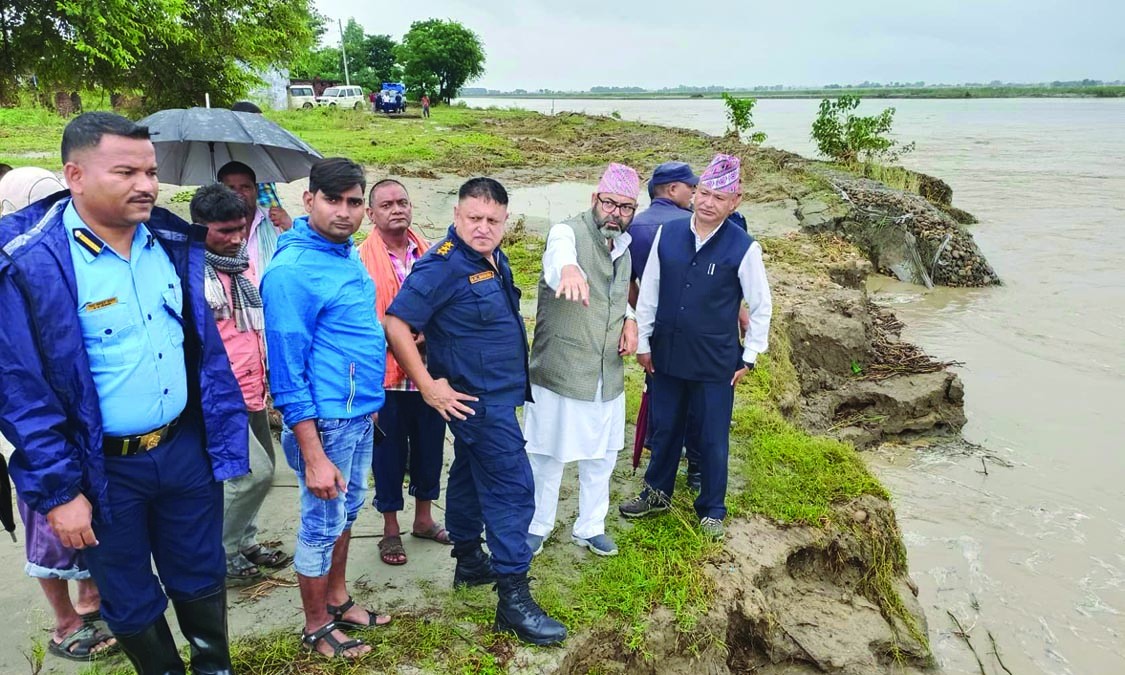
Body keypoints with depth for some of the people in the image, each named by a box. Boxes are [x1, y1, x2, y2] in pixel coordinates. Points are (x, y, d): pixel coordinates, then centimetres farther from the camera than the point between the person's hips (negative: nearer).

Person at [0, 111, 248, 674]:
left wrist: (223, 432, 6)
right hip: (103, 469, -4)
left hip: (186, 449, 4)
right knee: (131, 604, 16)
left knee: (202, 581, 20)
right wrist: (58, 491, -13)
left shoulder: (173, 242, 0)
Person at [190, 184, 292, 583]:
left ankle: (245, 541, 33)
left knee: (261, 469, 14)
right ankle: (220, 553, 10)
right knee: (255, 472, -10)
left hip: (253, 391, 8)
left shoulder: (243, 265, 11)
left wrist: (264, 377, 20)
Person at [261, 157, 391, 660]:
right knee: (322, 524, 8)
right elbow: (287, 370, -21)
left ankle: (337, 600, 41)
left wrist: (370, 402, 16)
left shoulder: (348, 253, 6)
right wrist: (313, 458, -21)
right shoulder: (291, 270, -20)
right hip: (326, 422, -8)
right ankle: (316, 627, 28)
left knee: (347, 511, 21)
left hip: (361, 414, 8)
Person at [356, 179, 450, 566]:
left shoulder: (429, 253, 4)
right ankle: (391, 530, 29)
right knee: (389, 452, 10)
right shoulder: (362, 258, -9)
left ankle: (424, 519, 38)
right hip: (386, 374, -4)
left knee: (429, 447, 17)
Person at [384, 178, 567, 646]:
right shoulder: (444, 265, -21)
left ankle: (469, 561, 37)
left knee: (470, 475, 21)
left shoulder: (492, 258, 6)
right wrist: (428, 386, -21)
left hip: (496, 395, 9)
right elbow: (397, 325, -23)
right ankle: (513, 599, 0)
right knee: (511, 488, -8)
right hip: (476, 399, -9)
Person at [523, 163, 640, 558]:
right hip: (560, 372, -6)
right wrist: (569, 269, -64)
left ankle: (590, 527, 37)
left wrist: (629, 319, 2)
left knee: (602, 457, 18)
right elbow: (558, 255, -40)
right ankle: (537, 526, 30)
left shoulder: (623, 248, 9)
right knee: (548, 455, 8)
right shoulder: (568, 232, -14)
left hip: (608, 376, 7)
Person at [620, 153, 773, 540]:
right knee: (664, 429, 18)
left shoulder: (743, 248, -12)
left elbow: (760, 307, -2)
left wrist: (749, 357, -1)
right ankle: (657, 493, 39)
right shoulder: (667, 234, -3)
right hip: (667, 355, 3)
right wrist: (642, 341, 6)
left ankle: (712, 510, 30)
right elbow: (649, 291, 4)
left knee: (713, 438, 10)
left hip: (716, 363, -3)